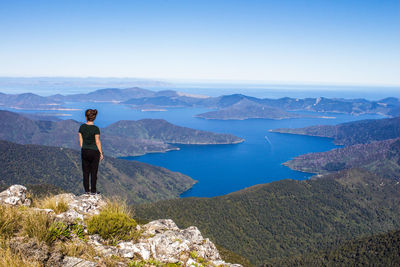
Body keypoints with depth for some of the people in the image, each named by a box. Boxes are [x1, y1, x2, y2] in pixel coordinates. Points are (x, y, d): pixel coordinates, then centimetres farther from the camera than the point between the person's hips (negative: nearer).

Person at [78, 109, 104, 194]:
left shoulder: (82, 127, -2)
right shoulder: (95, 128, -15)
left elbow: (80, 140, 3)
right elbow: (97, 142, -12)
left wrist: (83, 150, 15)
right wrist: (101, 153, -3)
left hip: (84, 151, 4)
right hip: (94, 151, -4)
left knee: (86, 171, 12)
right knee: (94, 172, 6)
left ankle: (87, 190, 18)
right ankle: (93, 190, 11)